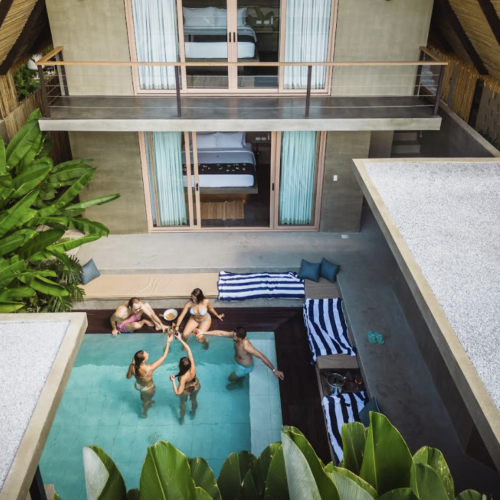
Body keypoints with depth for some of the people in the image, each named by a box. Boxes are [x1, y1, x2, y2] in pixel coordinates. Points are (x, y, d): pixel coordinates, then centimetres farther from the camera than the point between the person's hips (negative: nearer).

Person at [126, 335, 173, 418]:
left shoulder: (132, 367, -33)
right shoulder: (149, 368, -46)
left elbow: (128, 377, -10)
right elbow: (164, 357, -39)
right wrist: (168, 342, -34)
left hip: (138, 385, 3)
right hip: (148, 388, -3)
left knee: (143, 395, 37)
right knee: (147, 400, 31)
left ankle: (148, 402, 70)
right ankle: (144, 413, 60)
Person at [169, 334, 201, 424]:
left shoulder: (183, 377, -46)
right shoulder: (193, 366, -37)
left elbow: (178, 392, -46)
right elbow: (189, 349, -31)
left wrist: (173, 380, -40)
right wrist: (180, 339, -31)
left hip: (186, 390, -4)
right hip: (196, 386, 4)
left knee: (183, 403, 28)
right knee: (194, 399, 33)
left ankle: (182, 419, 52)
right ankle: (193, 414, 60)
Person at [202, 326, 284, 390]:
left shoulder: (246, 346, -47)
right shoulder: (236, 335, -27)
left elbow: (262, 357, -43)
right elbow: (220, 333, -17)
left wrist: (274, 370, -41)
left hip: (245, 367, -6)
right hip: (238, 362, 6)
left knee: (230, 378, 21)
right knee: (240, 377, 36)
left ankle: (237, 384, 54)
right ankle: (240, 383, 69)